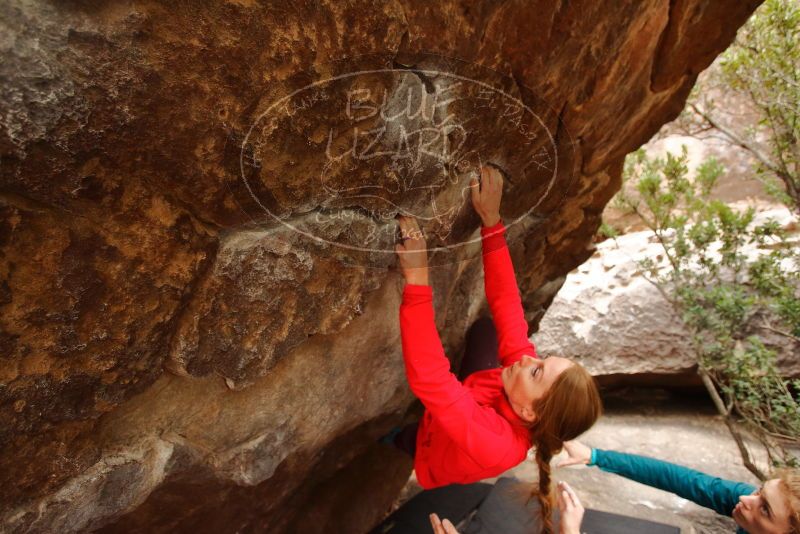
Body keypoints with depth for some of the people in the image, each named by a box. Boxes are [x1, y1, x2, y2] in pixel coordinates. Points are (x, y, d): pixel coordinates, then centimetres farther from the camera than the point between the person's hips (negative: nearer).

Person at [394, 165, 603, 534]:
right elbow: (506, 303, -29)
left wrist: (417, 280, -68)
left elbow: (428, 377, -60)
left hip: (417, 452, -3)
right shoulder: (524, 366, -30)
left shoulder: (491, 441, -47)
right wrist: (491, 220, -36)